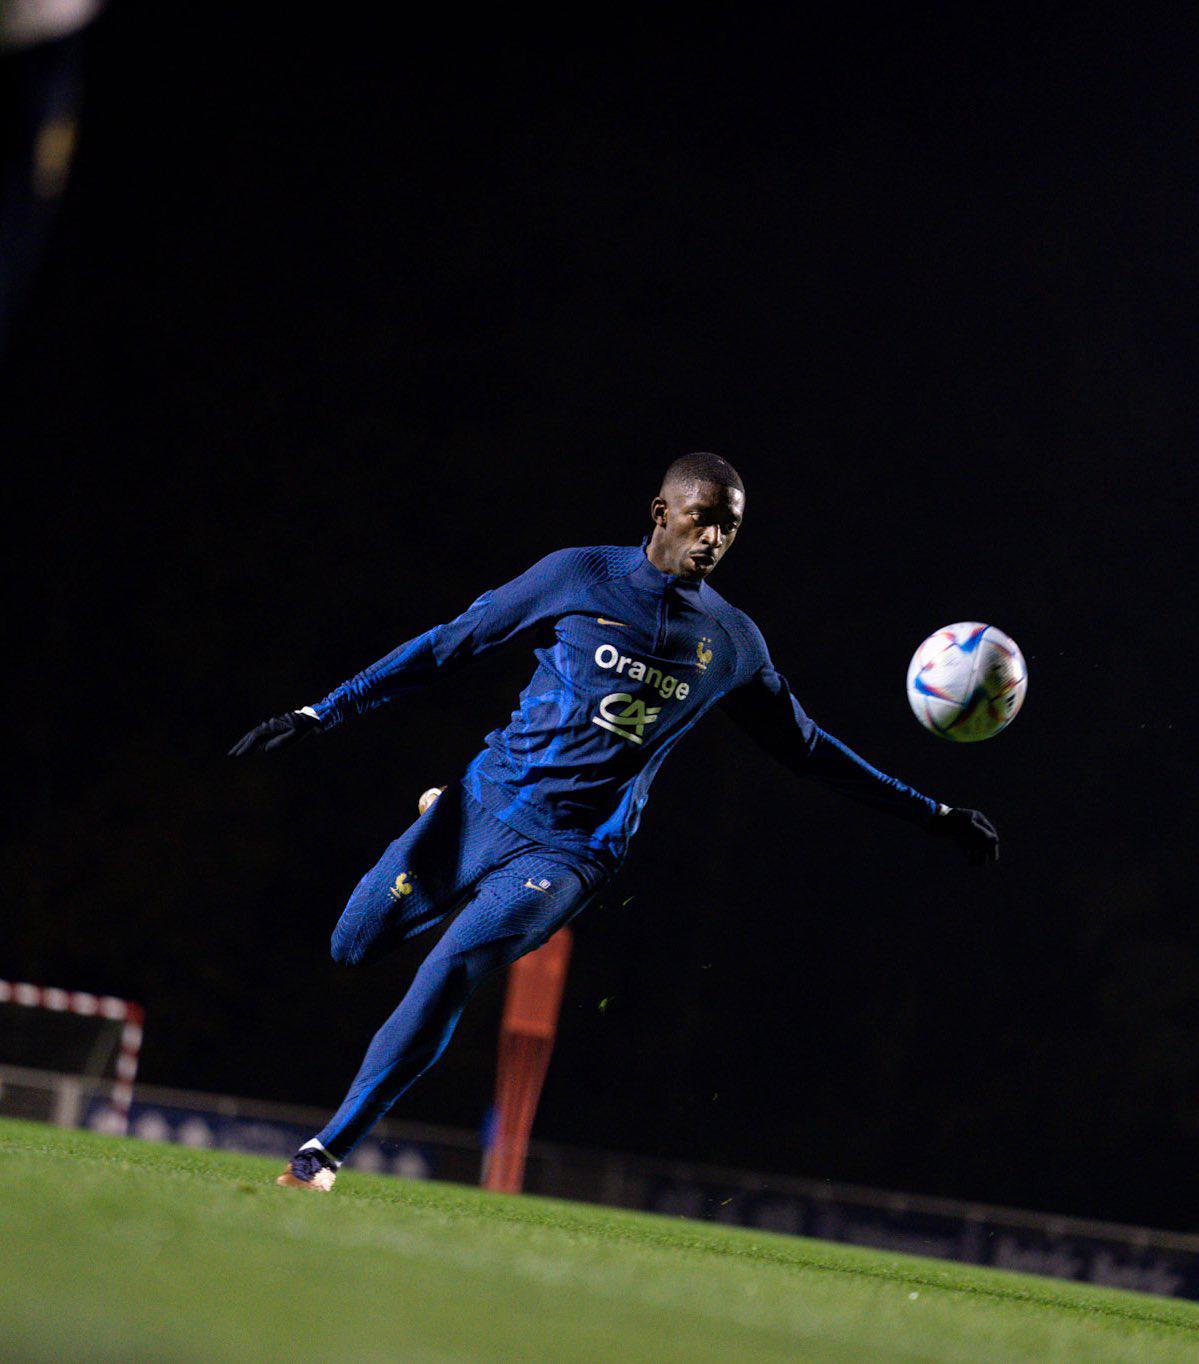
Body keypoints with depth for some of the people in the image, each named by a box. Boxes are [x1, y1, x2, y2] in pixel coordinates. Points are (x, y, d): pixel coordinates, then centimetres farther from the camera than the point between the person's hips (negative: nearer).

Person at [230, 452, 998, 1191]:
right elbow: (448, 646, 1)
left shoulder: (733, 644, 5)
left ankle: (327, 1152, -14)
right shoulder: (580, 577, -2)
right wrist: (325, 713, -4)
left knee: (446, 977, -21)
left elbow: (806, 748, 18)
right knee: (354, 949, 7)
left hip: (570, 855, -1)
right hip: (485, 804, 1)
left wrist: (931, 815, 18)